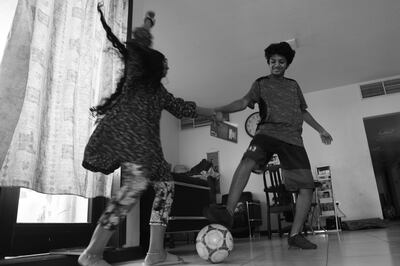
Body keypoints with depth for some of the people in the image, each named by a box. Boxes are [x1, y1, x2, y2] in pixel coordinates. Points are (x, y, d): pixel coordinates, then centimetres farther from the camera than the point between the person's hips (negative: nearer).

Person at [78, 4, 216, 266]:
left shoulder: (160, 92, 33)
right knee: (138, 181, -27)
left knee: (166, 185, 1)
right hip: (125, 129, -9)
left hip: (144, 141, 9)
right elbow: (139, 42, 4)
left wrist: (212, 112, 47)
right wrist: (148, 22, 25)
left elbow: (183, 108, 39)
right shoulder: (137, 70, 16)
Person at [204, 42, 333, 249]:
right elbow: (244, 102, 1)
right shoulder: (261, 83, 16)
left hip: (293, 137, 4)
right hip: (267, 131, -3)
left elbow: (303, 111, 34)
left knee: (306, 187, -7)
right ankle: (228, 212, -37)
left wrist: (320, 129, 31)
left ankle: (295, 234, 6)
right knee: (248, 161, -35)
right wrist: (221, 109, -17)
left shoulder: (294, 85, 26)